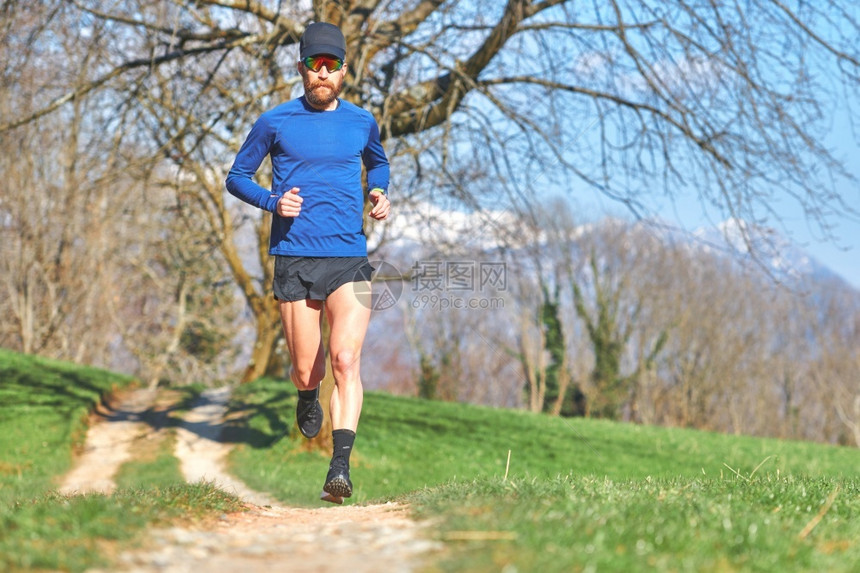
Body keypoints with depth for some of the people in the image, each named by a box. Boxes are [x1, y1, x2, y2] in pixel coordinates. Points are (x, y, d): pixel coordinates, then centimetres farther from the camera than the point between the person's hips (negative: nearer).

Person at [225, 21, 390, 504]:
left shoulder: (361, 122, 10)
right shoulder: (275, 123, 3)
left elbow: (378, 162, 31)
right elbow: (237, 177, 11)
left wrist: (379, 194, 9)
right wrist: (272, 201, -8)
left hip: (350, 259, 0)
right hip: (294, 259, 0)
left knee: (346, 360, -18)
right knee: (306, 371, 5)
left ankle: (341, 467, -21)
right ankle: (308, 395, 44)